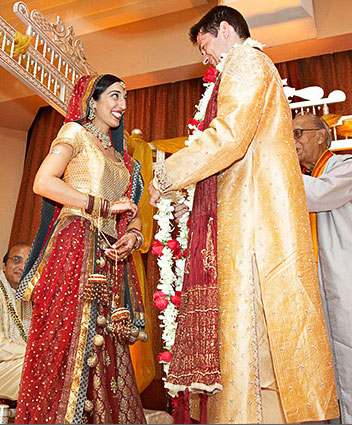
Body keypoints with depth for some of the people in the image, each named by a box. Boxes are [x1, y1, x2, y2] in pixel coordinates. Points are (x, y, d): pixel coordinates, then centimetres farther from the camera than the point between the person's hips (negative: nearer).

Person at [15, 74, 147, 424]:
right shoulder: (76, 132, 7)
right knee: (69, 339, -8)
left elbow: (131, 209, 22)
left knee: (106, 347, 5)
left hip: (111, 256, 7)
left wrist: (133, 234, 0)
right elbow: (42, 182, -8)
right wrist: (104, 206, -10)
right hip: (77, 246, -6)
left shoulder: (118, 155, 26)